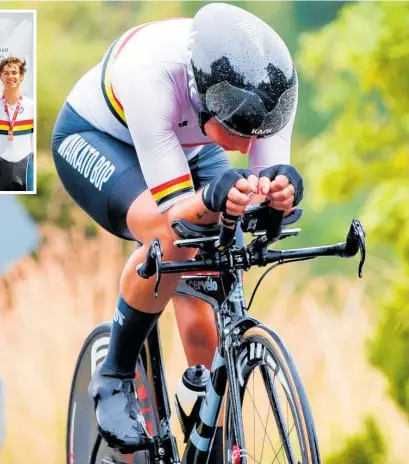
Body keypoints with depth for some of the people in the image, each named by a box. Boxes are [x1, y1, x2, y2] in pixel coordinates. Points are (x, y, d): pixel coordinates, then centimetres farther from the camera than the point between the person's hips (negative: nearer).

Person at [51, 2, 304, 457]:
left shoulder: (268, 84, -31)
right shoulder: (149, 73, -42)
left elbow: (271, 173, -27)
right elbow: (173, 210, -40)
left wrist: (282, 185, -50)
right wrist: (214, 197, -61)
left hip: (189, 148, 4)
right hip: (94, 140, -4)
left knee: (203, 318, -10)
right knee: (169, 238, -34)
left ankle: (208, 449, 4)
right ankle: (114, 380, -14)